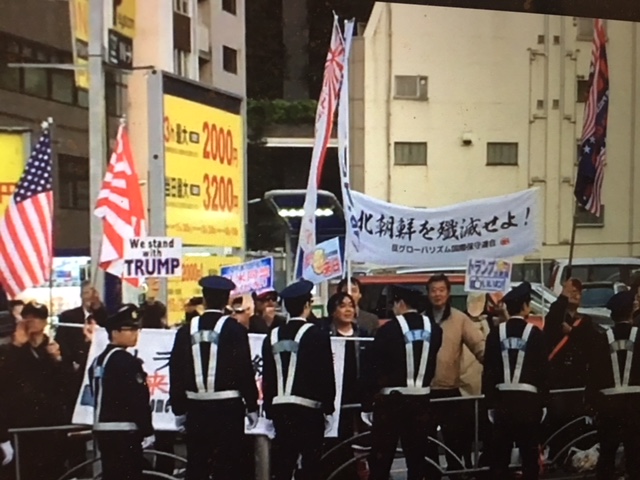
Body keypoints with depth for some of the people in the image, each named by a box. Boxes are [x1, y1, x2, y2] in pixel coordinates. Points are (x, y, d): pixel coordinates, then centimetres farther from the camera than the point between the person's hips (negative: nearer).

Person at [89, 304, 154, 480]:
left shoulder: (98, 360, 14)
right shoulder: (126, 361, -15)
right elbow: (137, 400, -18)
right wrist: (148, 431, -12)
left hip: (103, 430, 9)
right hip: (124, 431, -9)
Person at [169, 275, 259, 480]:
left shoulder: (186, 331, 3)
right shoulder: (235, 330, -8)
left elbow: (176, 372, 5)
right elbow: (245, 371, -8)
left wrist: (179, 409, 13)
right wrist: (252, 406, 1)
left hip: (196, 409, 3)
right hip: (228, 409, -3)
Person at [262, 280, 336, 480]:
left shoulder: (272, 337, 6)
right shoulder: (317, 336, -8)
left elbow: (267, 377, 9)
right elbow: (326, 375, -8)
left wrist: (270, 410, 16)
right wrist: (328, 409, 1)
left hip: (280, 410, 5)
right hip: (309, 410, -5)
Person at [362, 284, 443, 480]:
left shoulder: (388, 329, -10)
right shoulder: (433, 329, 3)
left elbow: (375, 370, -9)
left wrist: (367, 405, -3)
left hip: (391, 399, -4)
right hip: (421, 400, 4)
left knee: (381, 459, 3)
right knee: (417, 457, 9)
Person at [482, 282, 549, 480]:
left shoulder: (496, 334, 1)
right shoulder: (535, 334, -5)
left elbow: (488, 371, 1)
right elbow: (543, 370, -5)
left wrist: (490, 403, 7)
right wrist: (543, 402, 3)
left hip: (503, 399, 2)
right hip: (528, 399, -2)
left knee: (499, 454, 6)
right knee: (529, 453, 5)